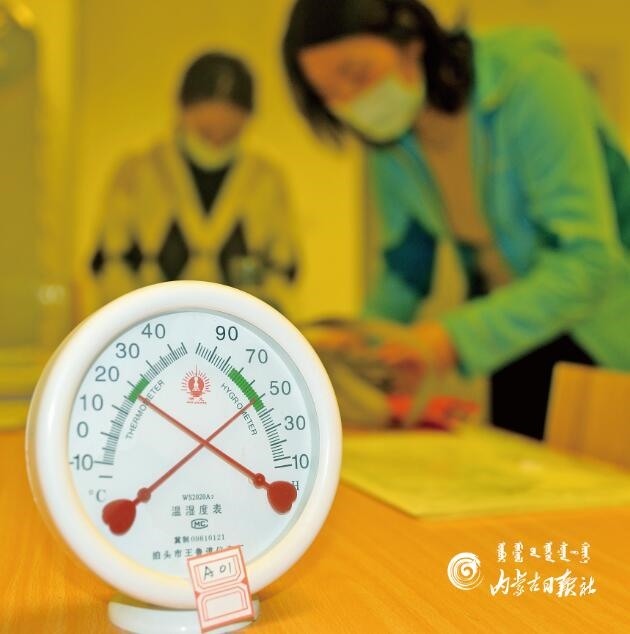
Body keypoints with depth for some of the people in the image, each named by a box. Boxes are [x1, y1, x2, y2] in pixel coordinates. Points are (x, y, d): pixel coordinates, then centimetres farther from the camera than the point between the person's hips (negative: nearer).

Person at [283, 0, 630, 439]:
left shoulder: (532, 85, -24)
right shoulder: (389, 135, -6)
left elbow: (587, 262, -29)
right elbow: (404, 266, 4)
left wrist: (456, 336, -38)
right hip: (520, 339, 5)